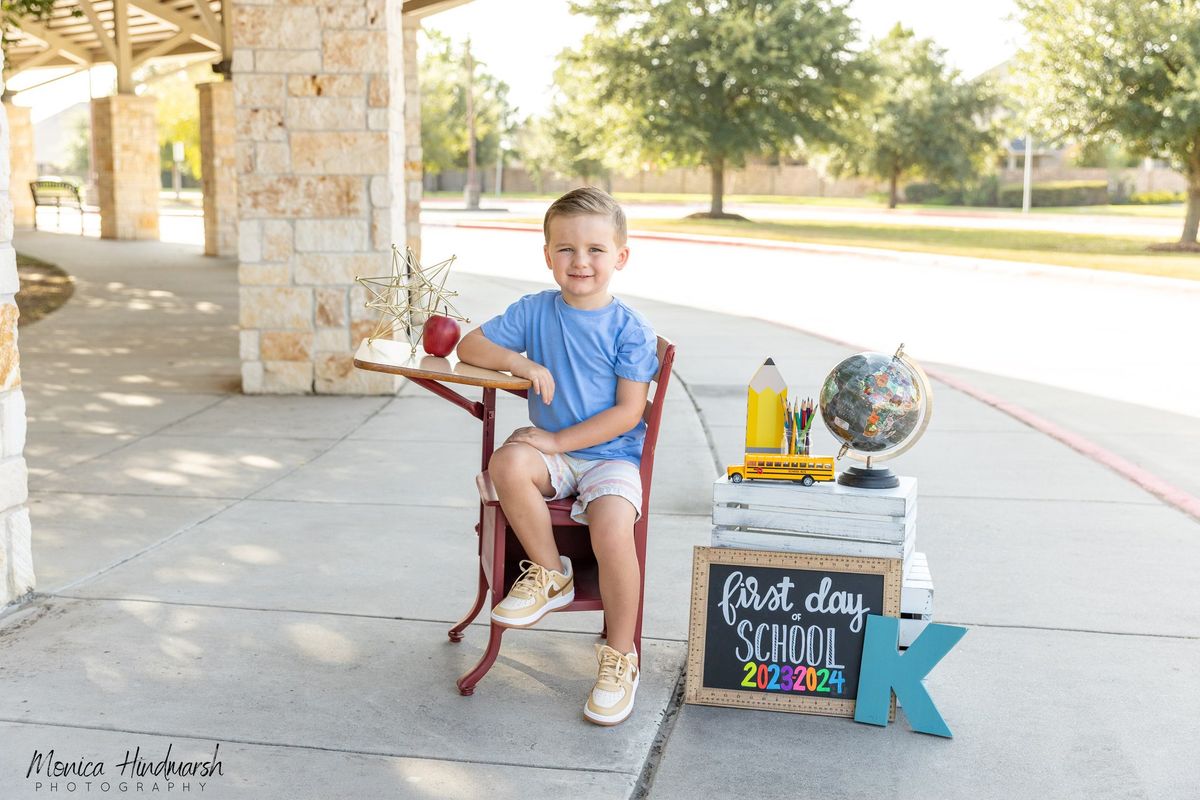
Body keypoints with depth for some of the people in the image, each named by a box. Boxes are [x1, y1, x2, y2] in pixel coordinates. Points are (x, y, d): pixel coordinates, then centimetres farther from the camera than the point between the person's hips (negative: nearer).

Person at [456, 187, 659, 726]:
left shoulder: (630, 329, -4)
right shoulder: (534, 312, 5)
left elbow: (628, 412, -9)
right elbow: (469, 347, 7)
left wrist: (555, 441, -15)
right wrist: (519, 361, -13)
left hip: (611, 455, -3)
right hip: (551, 451, 3)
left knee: (612, 528, -31)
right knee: (507, 464, -32)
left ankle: (620, 657, -9)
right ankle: (550, 574, -8)